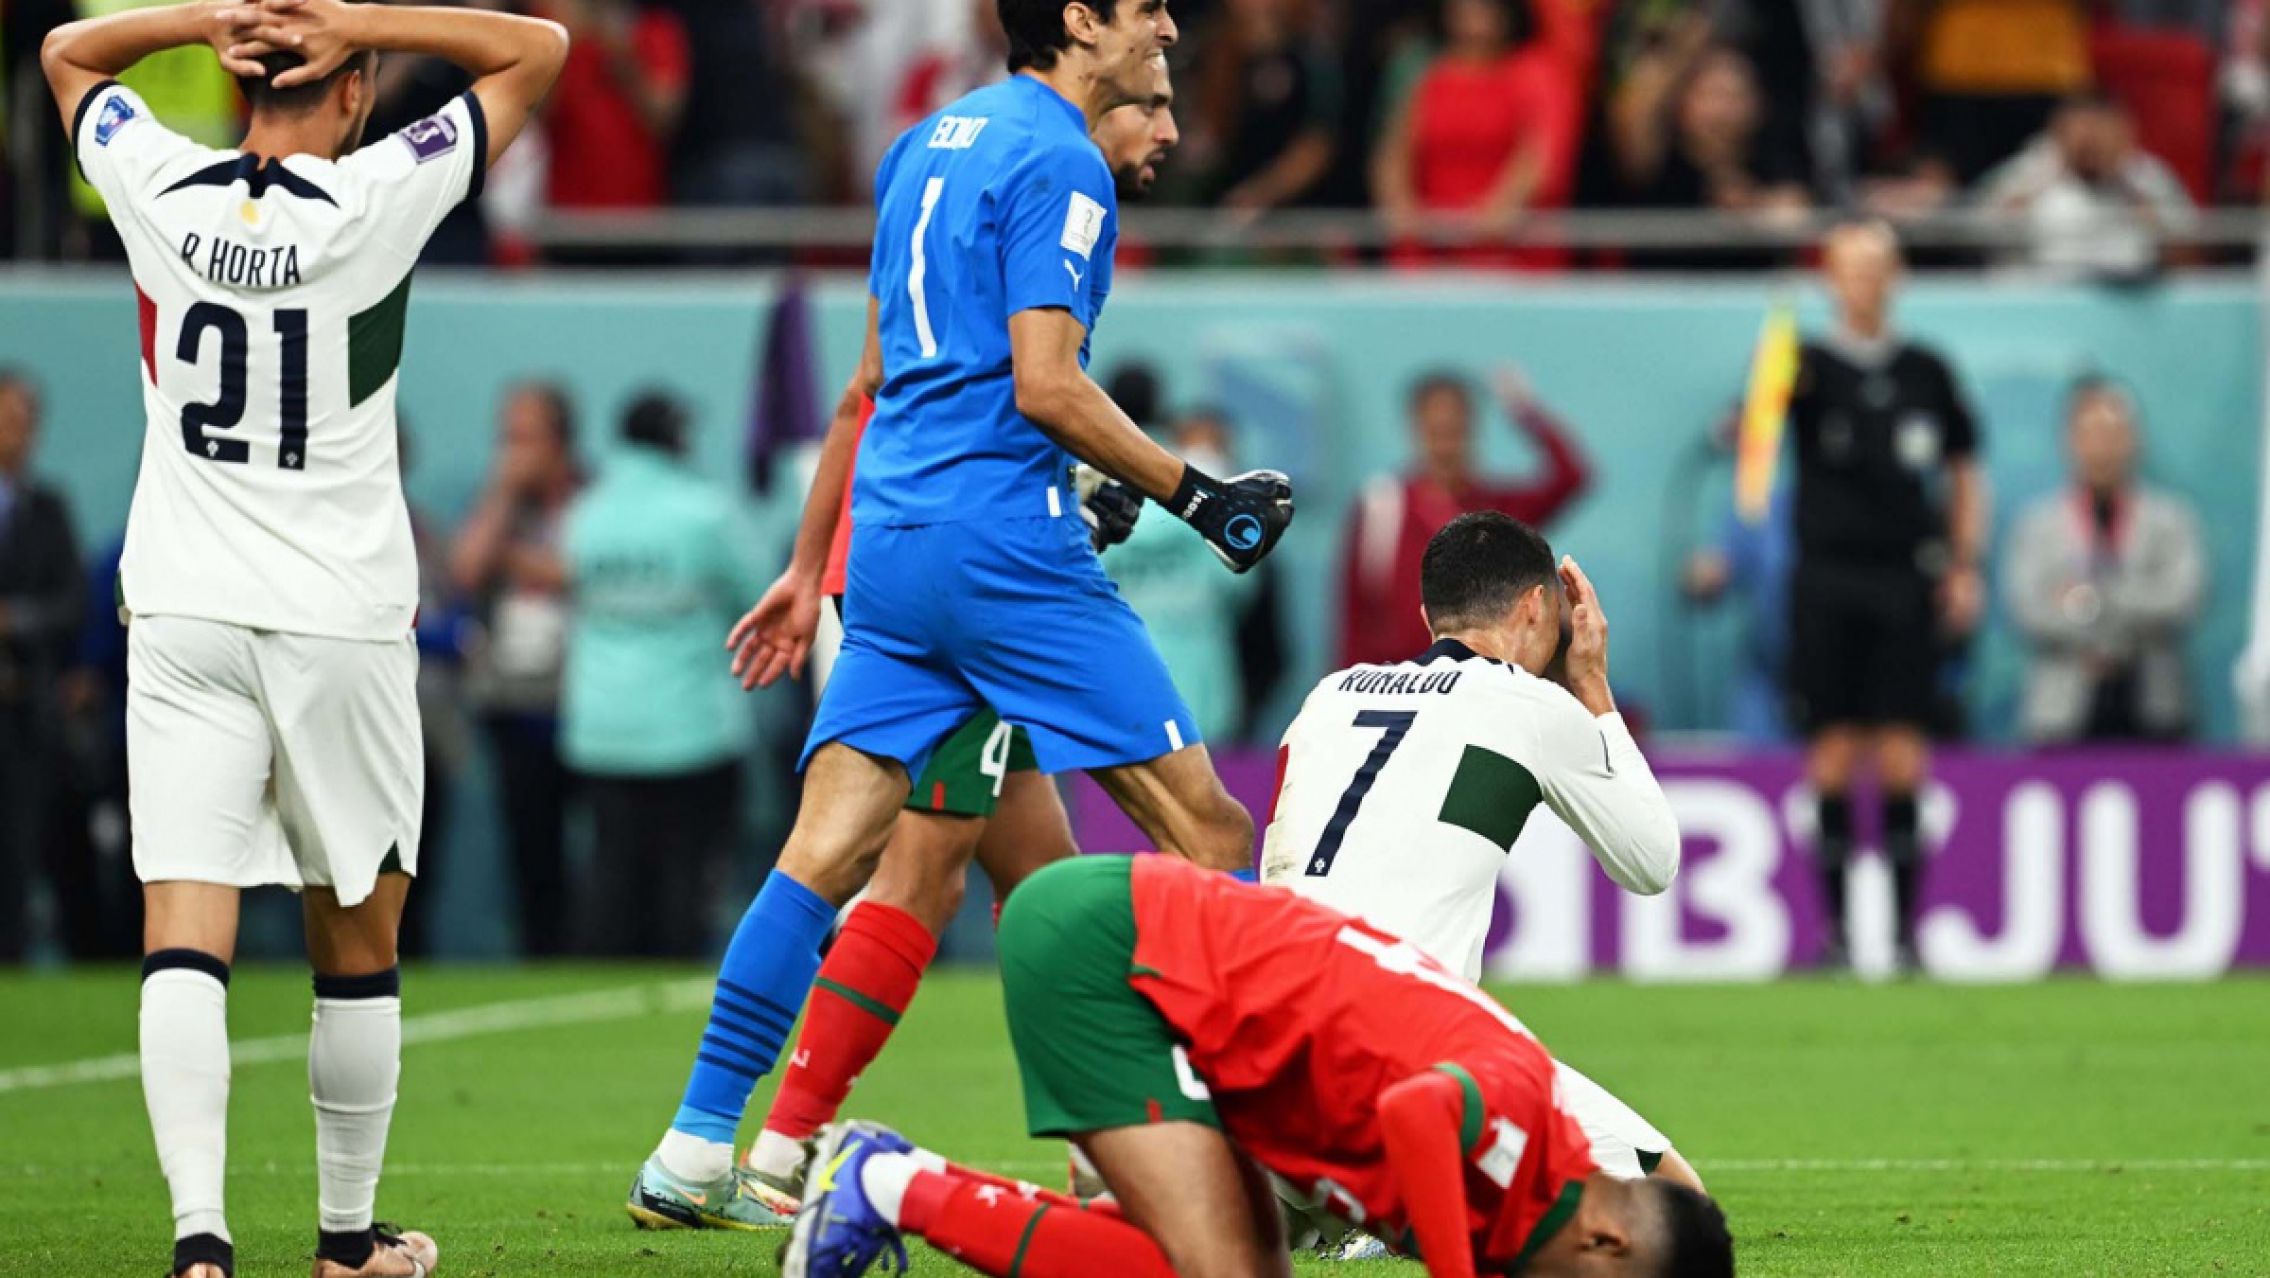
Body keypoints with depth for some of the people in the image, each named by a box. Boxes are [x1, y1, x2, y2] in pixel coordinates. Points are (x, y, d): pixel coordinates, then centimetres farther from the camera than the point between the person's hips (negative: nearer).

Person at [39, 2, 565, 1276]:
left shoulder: (161, 189, -2)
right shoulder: (379, 202, -10)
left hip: (181, 613, 2)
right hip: (342, 621, -2)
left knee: (185, 939, -6)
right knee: (357, 944, 13)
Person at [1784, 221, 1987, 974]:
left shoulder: (1926, 371, 12)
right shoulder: (1815, 366, 4)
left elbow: (1964, 473, 19)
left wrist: (1965, 567, 9)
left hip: (1907, 582, 1)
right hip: (1828, 580, -1)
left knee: (1901, 756, -3)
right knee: (1833, 754, -3)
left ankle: (1905, 925, 1)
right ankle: (1834, 927, 3)